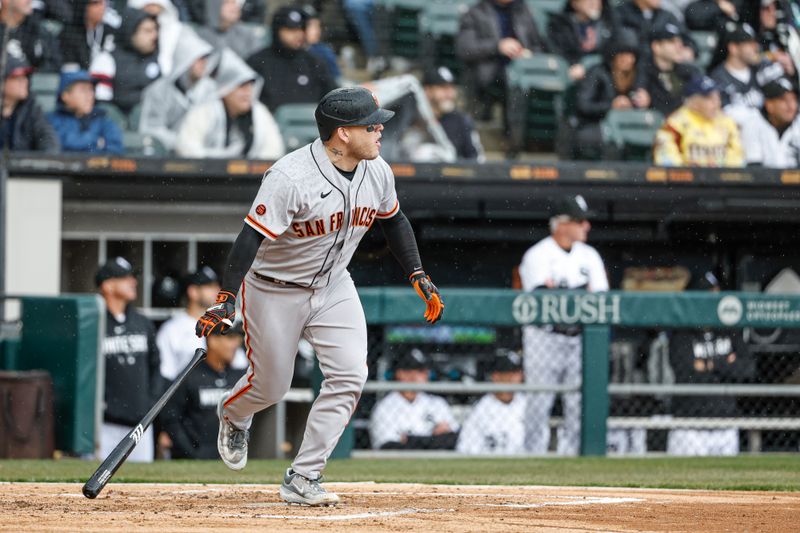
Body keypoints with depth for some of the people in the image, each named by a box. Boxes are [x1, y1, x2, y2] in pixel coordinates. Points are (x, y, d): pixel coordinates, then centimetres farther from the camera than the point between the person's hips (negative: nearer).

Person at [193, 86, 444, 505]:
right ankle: (233, 417, 46)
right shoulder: (290, 177, -30)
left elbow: (393, 221, 12)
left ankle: (302, 479, -6)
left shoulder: (377, 173, -8)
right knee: (270, 386, 6)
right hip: (273, 290, -6)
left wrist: (418, 277, 9)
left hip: (333, 287, 6)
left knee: (349, 375, -12)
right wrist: (226, 300, -41)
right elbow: (251, 238, -33)